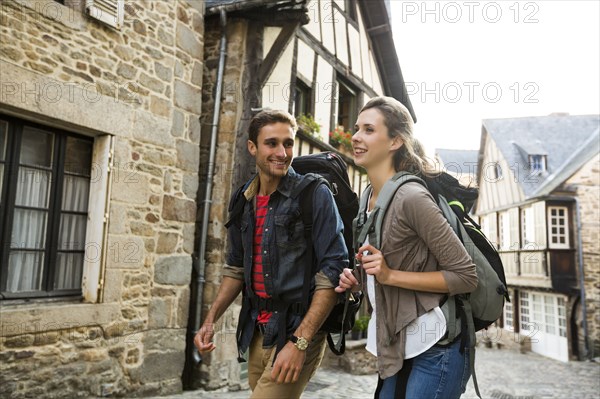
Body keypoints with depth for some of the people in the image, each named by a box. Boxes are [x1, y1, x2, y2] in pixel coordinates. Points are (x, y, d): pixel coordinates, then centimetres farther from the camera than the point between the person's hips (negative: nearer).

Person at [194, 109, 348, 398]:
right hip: (257, 331, 6)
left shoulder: (314, 195, -12)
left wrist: (299, 342, -21)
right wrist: (210, 320, 7)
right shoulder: (243, 201, 5)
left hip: (299, 331, -6)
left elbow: (332, 273, -16)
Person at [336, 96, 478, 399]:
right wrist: (359, 280, 1)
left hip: (435, 348, -8)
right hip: (396, 347, 8)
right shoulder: (369, 196, 6)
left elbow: (466, 276, -18)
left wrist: (391, 275, -23)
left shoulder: (411, 198, -20)